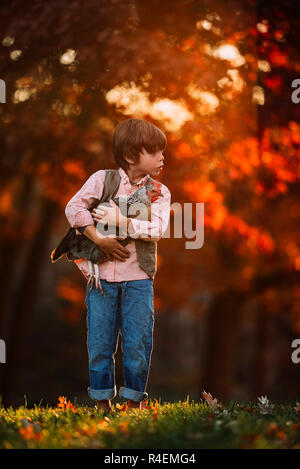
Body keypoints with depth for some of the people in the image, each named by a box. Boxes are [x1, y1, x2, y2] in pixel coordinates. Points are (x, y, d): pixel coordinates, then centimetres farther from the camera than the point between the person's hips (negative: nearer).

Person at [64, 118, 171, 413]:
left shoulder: (159, 192, 3)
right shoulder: (102, 179, 1)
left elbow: (156, 229, -12)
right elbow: (74, 207, -7)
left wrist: (119, 220, -19)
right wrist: (99, 240, -16)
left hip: (138, 279, 1)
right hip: (101, 275, -1)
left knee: (138, 341, -1)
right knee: (100, 341, 3)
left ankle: (134, 400, 12)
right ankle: (102, 399, 16)